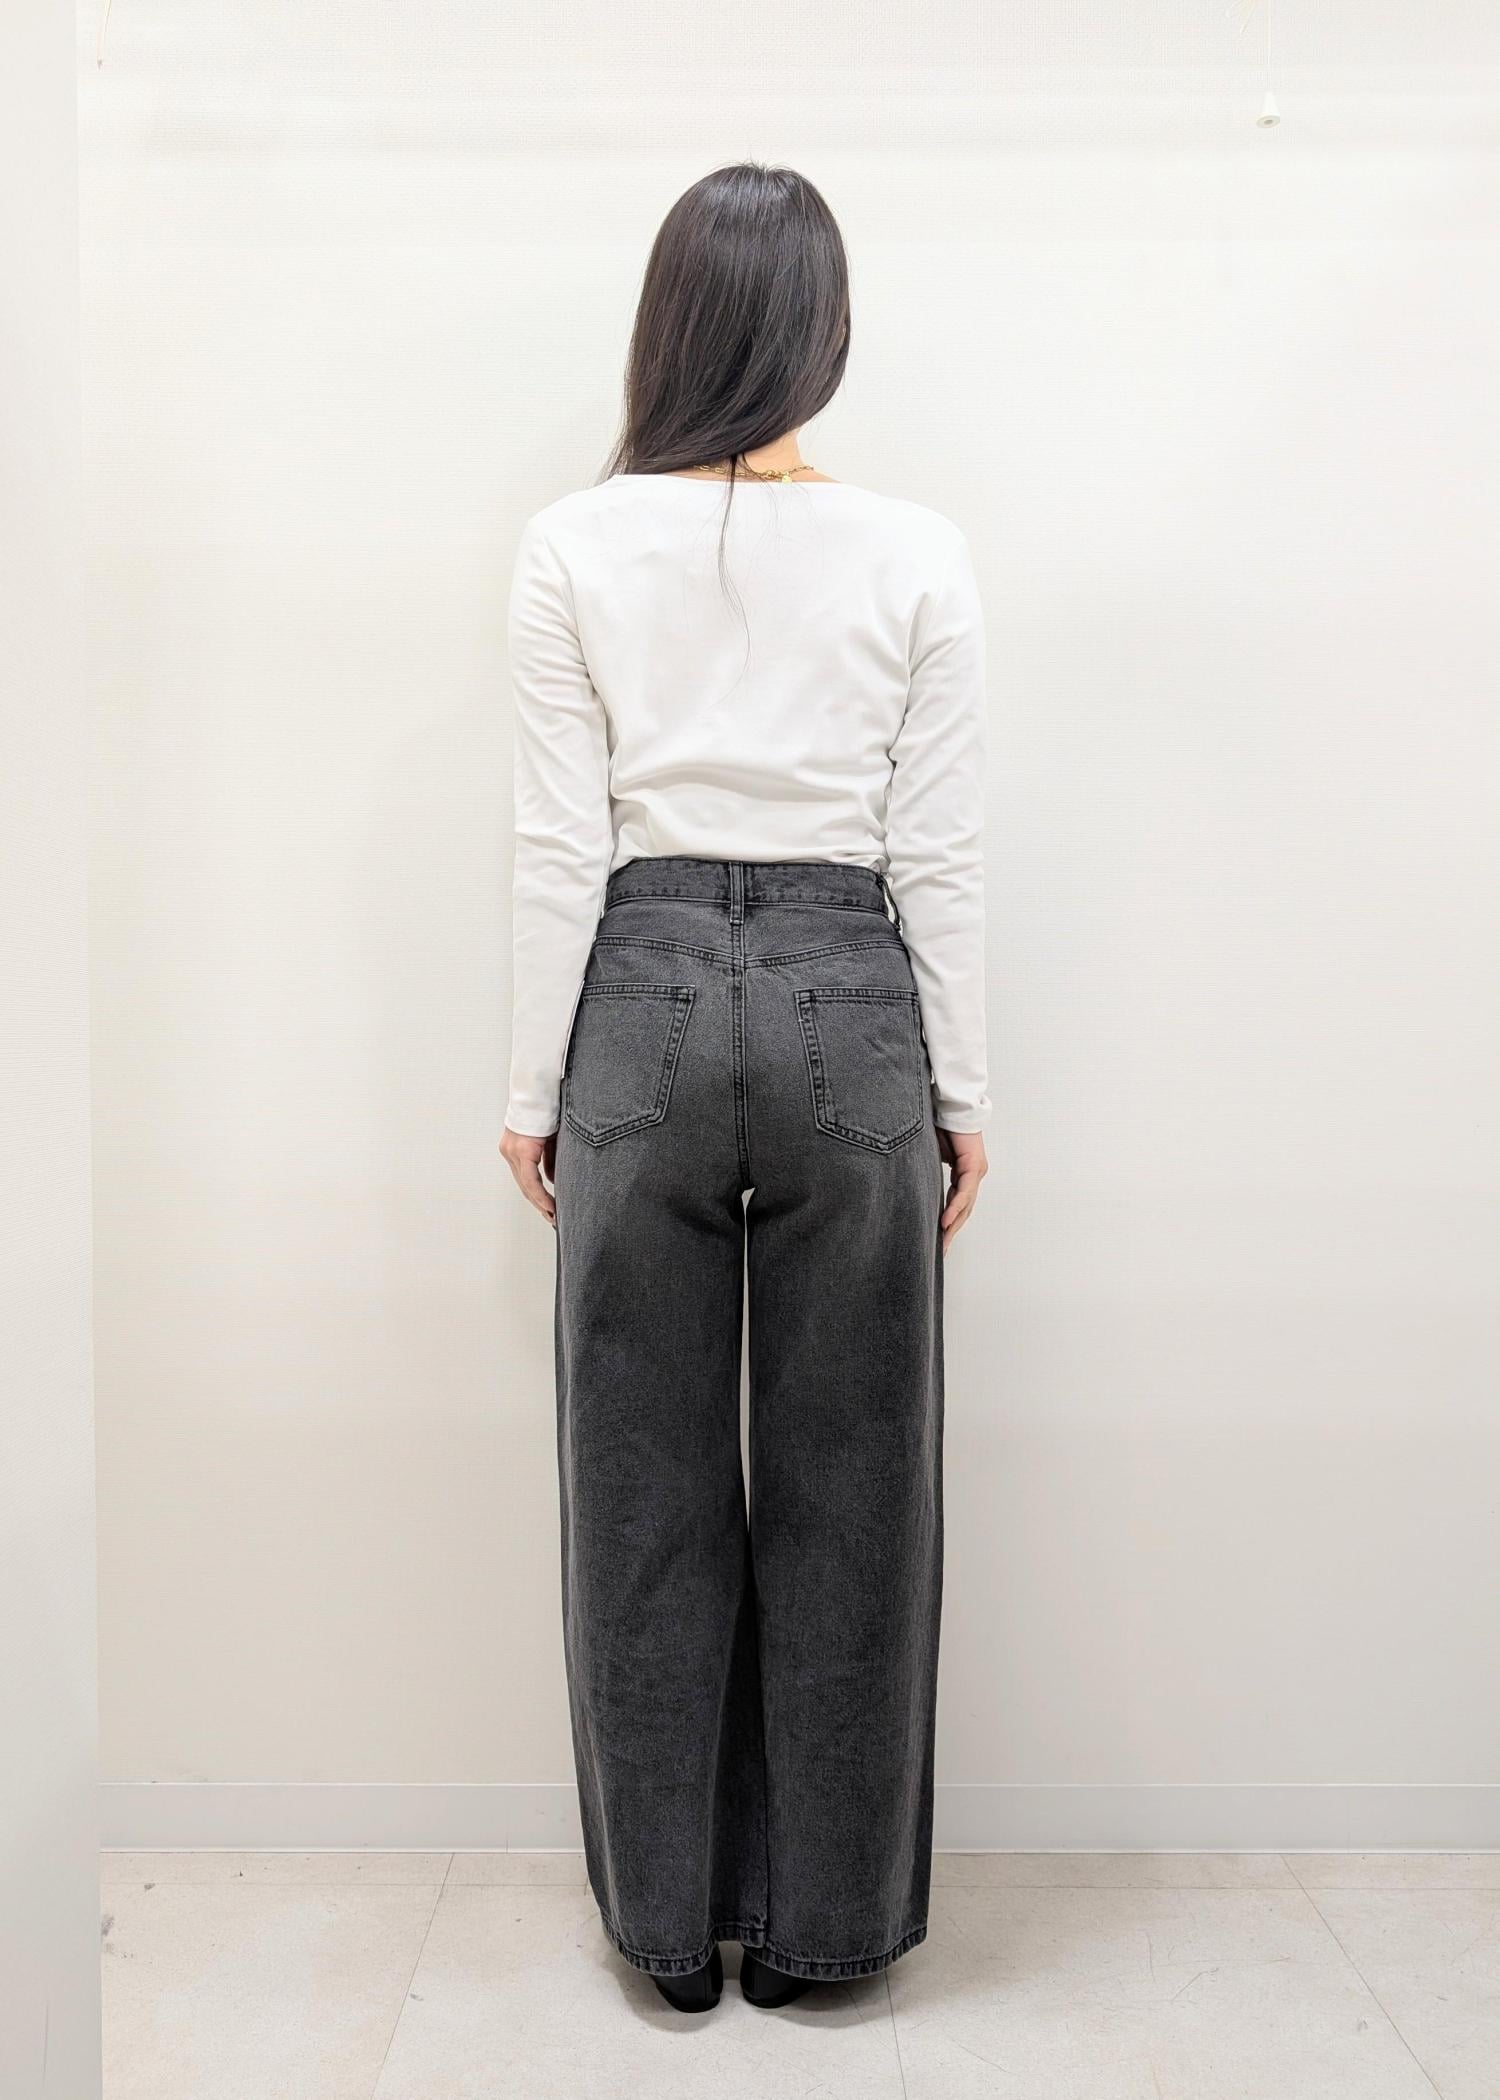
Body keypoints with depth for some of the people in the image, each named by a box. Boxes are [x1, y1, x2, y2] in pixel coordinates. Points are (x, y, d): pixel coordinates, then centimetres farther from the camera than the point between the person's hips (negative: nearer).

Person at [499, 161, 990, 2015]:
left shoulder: (574, 546, -1)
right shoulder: (919, 557, -1)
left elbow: (561, 846, -2)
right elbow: (941, 858, -1)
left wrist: (534, 1083, 6)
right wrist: (960, 1092, 7)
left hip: (644, 1004, 0)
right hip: (852, 1013, 0)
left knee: (647, 1479, 11)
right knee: (846, 1480, 11)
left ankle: (668, 1914, 27)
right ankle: (818, 1915, 26)